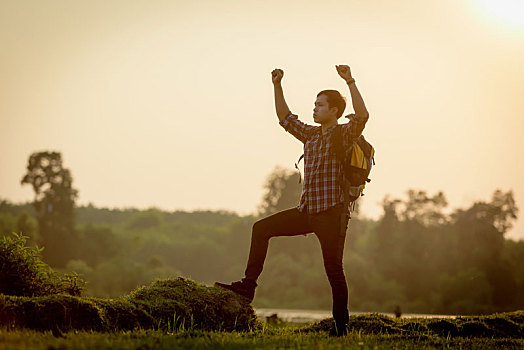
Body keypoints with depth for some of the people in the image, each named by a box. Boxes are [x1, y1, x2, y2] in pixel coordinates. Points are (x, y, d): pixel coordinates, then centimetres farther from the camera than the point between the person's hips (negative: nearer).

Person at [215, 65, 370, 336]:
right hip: (307, 211, 7)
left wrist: (350, 82, -31)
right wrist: (277, 86, 16)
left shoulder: (344, 134, -7)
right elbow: (285, 118, 26)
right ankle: (248, 286, 4)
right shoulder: (310, 134, 15)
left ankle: (340, 324, 6)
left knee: (333, 269, -4)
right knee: (261, 228, 3)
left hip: (332, 214, -7)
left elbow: (362, 115, -26)